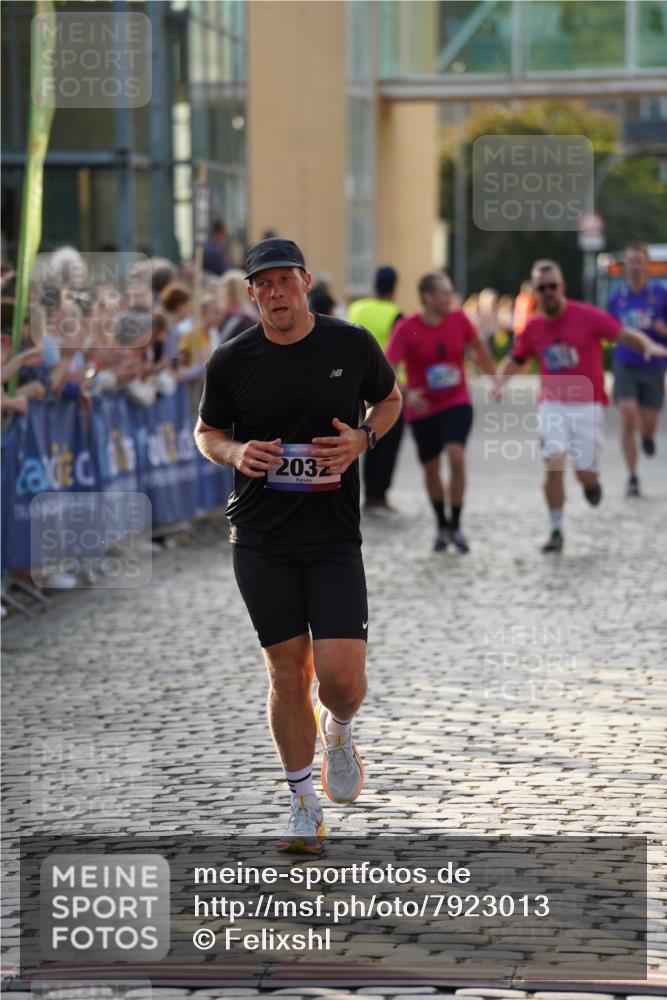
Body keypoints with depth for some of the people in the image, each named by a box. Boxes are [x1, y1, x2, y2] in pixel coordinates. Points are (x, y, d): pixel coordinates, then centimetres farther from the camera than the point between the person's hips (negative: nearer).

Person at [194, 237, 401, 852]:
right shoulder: (232, 361, 0)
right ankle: (304, 807, 17)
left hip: (334, 535, 0)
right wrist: (235, 453, -9)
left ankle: (339, 729, 28)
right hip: (260, 537, 1)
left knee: (341, 675, -10)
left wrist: (363, 438, -3)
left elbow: (389, 399, 17)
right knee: (287, 672, 2)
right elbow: (207, 432, 14)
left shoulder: (352, 346, 0)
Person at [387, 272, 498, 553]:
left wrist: (494, 380, 20)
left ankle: (455, 526, -9)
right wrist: (405, 395, -39)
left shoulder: (459, 319, -6)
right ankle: (442, 525, 33)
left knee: (457, 457, -21)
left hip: (456, 404, 0)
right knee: (431, 469, 10)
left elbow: (479, 347, 13)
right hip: (422, 409, 0)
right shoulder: (406, 329, -15)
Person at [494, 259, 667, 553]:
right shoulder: (533, 327, 3)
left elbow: (625, 334, -10)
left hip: (588, 405, -2)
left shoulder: (587, 316, -7)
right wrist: (500, 382, 0)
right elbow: (515, 360, 18)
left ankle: (591, 483, 36)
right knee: (554, 464, -17)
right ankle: (556, 531, -4)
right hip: (553, 406, 2)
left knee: (584, 473, -4)